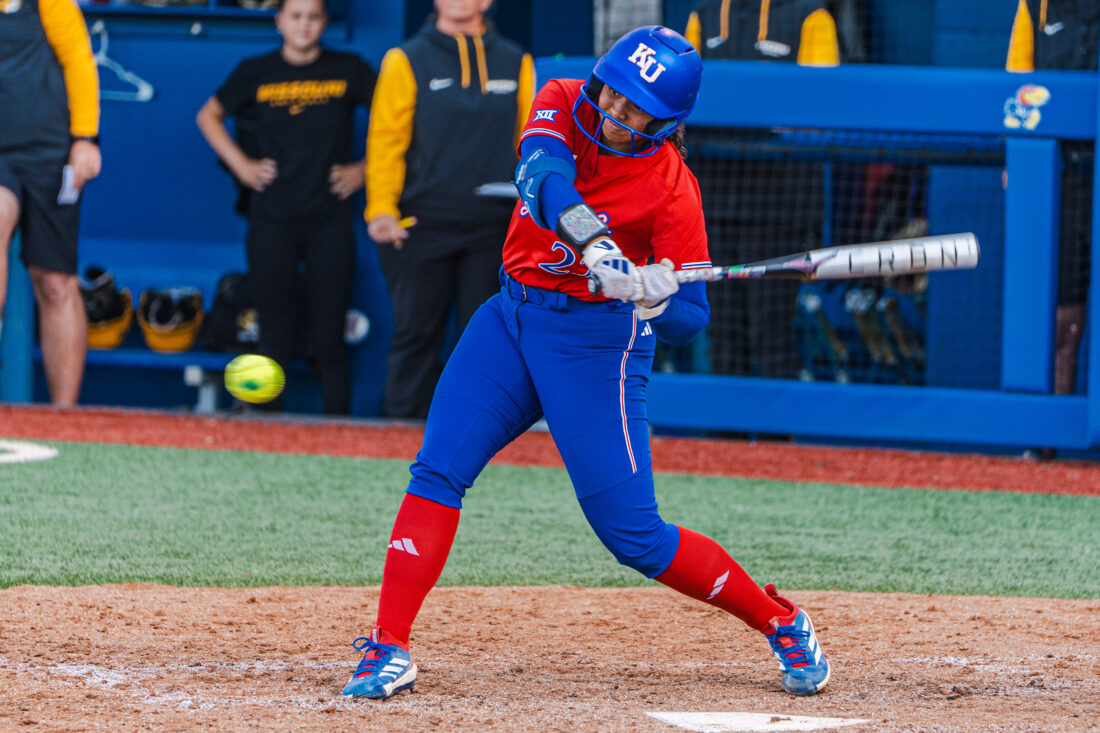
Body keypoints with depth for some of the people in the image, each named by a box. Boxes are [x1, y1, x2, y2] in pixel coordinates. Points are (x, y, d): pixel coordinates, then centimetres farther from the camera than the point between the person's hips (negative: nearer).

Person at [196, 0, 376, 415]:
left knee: (328, 339, -3)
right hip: (272, 221, 1)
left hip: (330, 221, 0)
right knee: (276, 337, 1)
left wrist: (366, 168, 4)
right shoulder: (256, 73, 7)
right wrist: (241, 165, 8)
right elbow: (209, 116, 19)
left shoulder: (348, 71, 5)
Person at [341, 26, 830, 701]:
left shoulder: (671, 185, -16)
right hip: (513, 316, 5)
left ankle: (783, 624, 11)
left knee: (632, 533, -6)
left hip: (598, 340, -5)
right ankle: (389, 650, -10)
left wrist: (657, 302, -40)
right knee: (438, 472, -10)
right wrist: (593, 244, -46)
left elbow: (692, 316, -16)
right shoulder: (564, 104, -6)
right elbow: (543, 174, -28)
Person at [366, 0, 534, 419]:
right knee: (417, 333, 1)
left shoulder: (515, 64, 12)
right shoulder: (407, 61, 4)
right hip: (422, 225, -2)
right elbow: (385, 139, -1)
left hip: (492, 229, 2)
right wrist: (381, 208, -13)